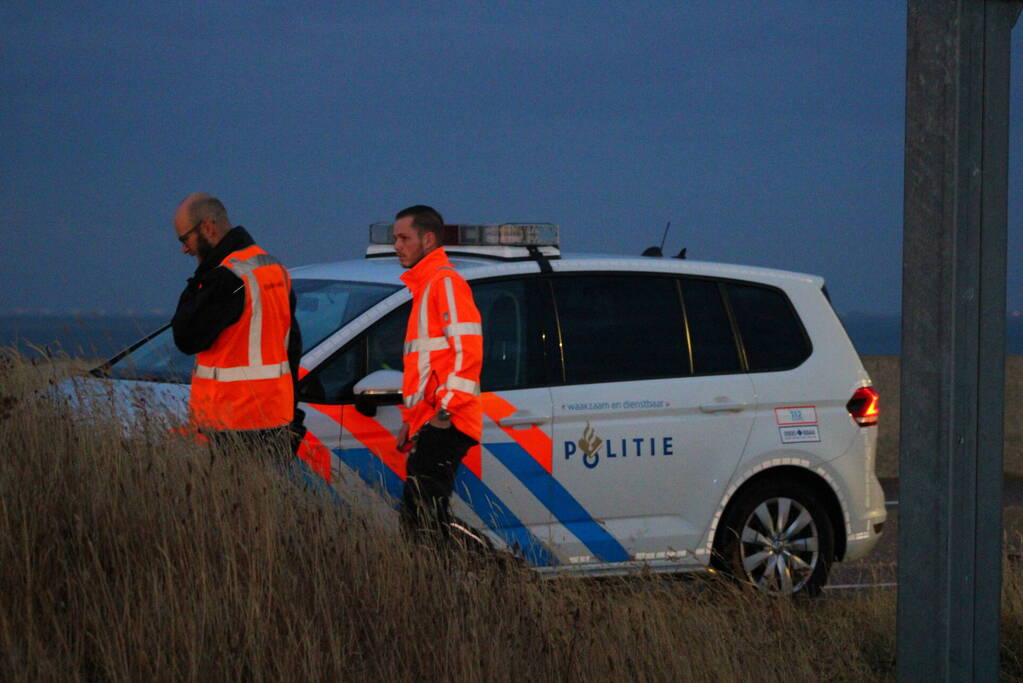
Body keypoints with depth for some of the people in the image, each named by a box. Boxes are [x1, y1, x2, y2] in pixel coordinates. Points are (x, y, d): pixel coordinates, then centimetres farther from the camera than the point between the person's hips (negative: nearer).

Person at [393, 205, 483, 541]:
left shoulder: (446, 283, -6)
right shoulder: (424, 287, 26)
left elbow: (467, 349, -16)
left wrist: (447, 409, -22)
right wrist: (410, 418, 26)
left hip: (444, 425, -10)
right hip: (428, 425, 10)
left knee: (421, 512, -19)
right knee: (418, 516, 5)